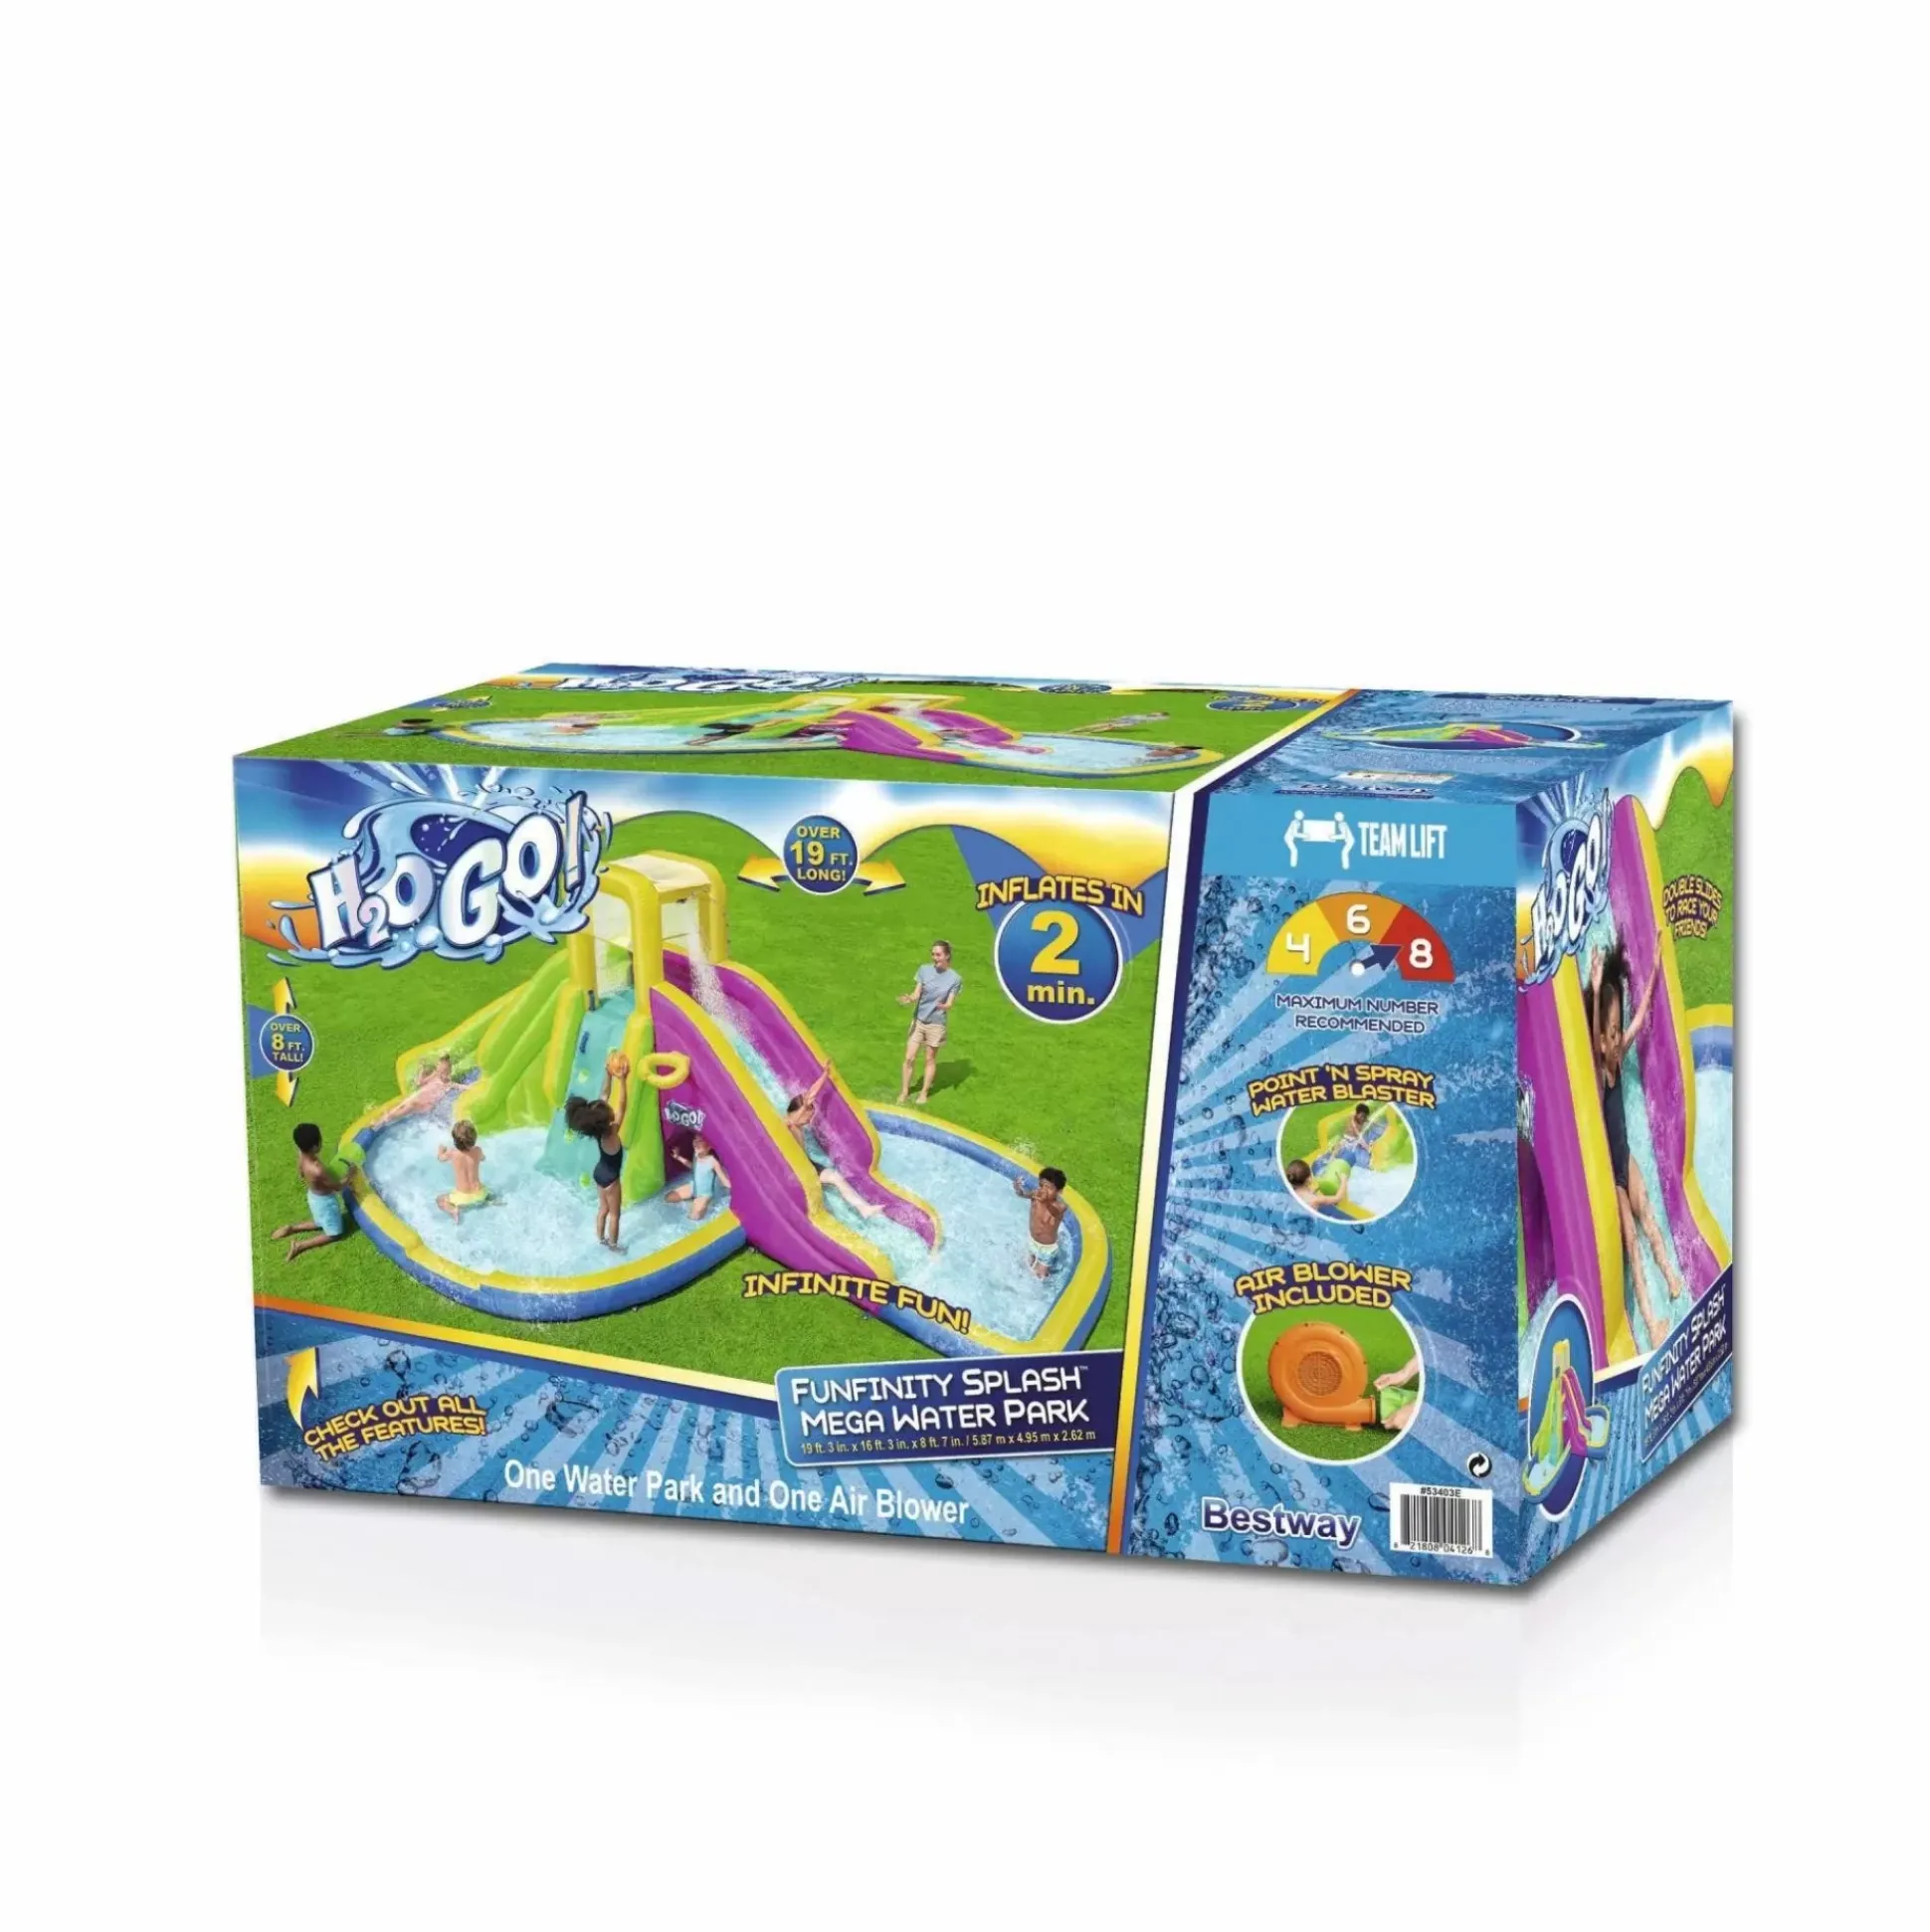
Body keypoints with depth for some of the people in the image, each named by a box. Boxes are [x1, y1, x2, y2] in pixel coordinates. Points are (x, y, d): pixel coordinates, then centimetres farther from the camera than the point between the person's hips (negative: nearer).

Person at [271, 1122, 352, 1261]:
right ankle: (299, 1246, 7)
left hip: (314, 1195, 7)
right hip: (325, 1201, -7)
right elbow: (338, 1187, -24)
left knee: (321, 1223, 34)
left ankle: (291, 1228, 26)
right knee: (335, 1234, 14)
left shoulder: (300, 1154, -19)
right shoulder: (317, 1171, -41)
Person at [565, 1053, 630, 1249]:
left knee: (603, 1208, 24)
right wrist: (622, 1080, -46)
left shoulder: (598, 1129, -14)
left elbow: (604, 1096, -11)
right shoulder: (611, 1133, -33)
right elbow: (622, 1107, -40)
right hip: (610, 1176, -7)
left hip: (599, 1172, 7)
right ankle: (612, 1245, 23)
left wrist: (609, 1075, -16)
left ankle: (601, 1239, 38)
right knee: (615, 1213, 11)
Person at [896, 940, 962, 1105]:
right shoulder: (924, 970, -3)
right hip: (918, 1020, 2)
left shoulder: (955, 979, -8)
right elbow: (916, 994, -4)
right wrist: (909, 999, -27)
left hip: (936, 1024, -2)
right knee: (909, 1058, 2)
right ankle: (904, 1092, 15)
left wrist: (944, 1006, -34)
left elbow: (950, 1003, -10)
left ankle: (924, 1092, 26)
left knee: (930, 1059, 11)